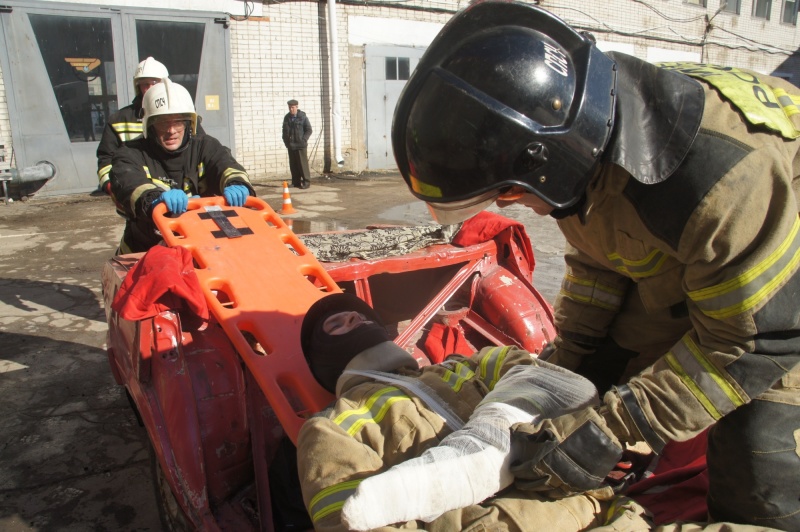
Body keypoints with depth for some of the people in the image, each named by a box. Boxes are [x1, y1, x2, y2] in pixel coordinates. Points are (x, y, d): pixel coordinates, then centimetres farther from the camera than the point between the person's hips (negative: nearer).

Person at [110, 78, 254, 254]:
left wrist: (236, 184, -37)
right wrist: (155, 198, -45)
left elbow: (225, 165, -12)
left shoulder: (205, 146, 8)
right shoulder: (131, 154, 0)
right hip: (145, 252, -1)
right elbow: (128, 183, -21)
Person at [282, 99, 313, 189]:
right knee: (293, 165, 7)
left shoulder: (303, 117, -3)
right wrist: (286, 141, 8)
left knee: (303, 164, -4)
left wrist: (303, 140, -11)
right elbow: (285, 131, 18)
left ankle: (306, 182, 2)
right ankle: (296, 182, 14)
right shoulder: (287, 117, 10)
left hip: (300, 145, -5)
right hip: (291, 145, 5)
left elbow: (309, 130, -2)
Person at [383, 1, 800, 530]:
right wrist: (564, 362, -6)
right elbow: (595, 260, -2)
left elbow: (755, 341, -30)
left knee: (757, 478, -13)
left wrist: (613, 428, -31)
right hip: (668, 273, 6)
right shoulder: (578, 130, -18)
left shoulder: (724, 176, -41)